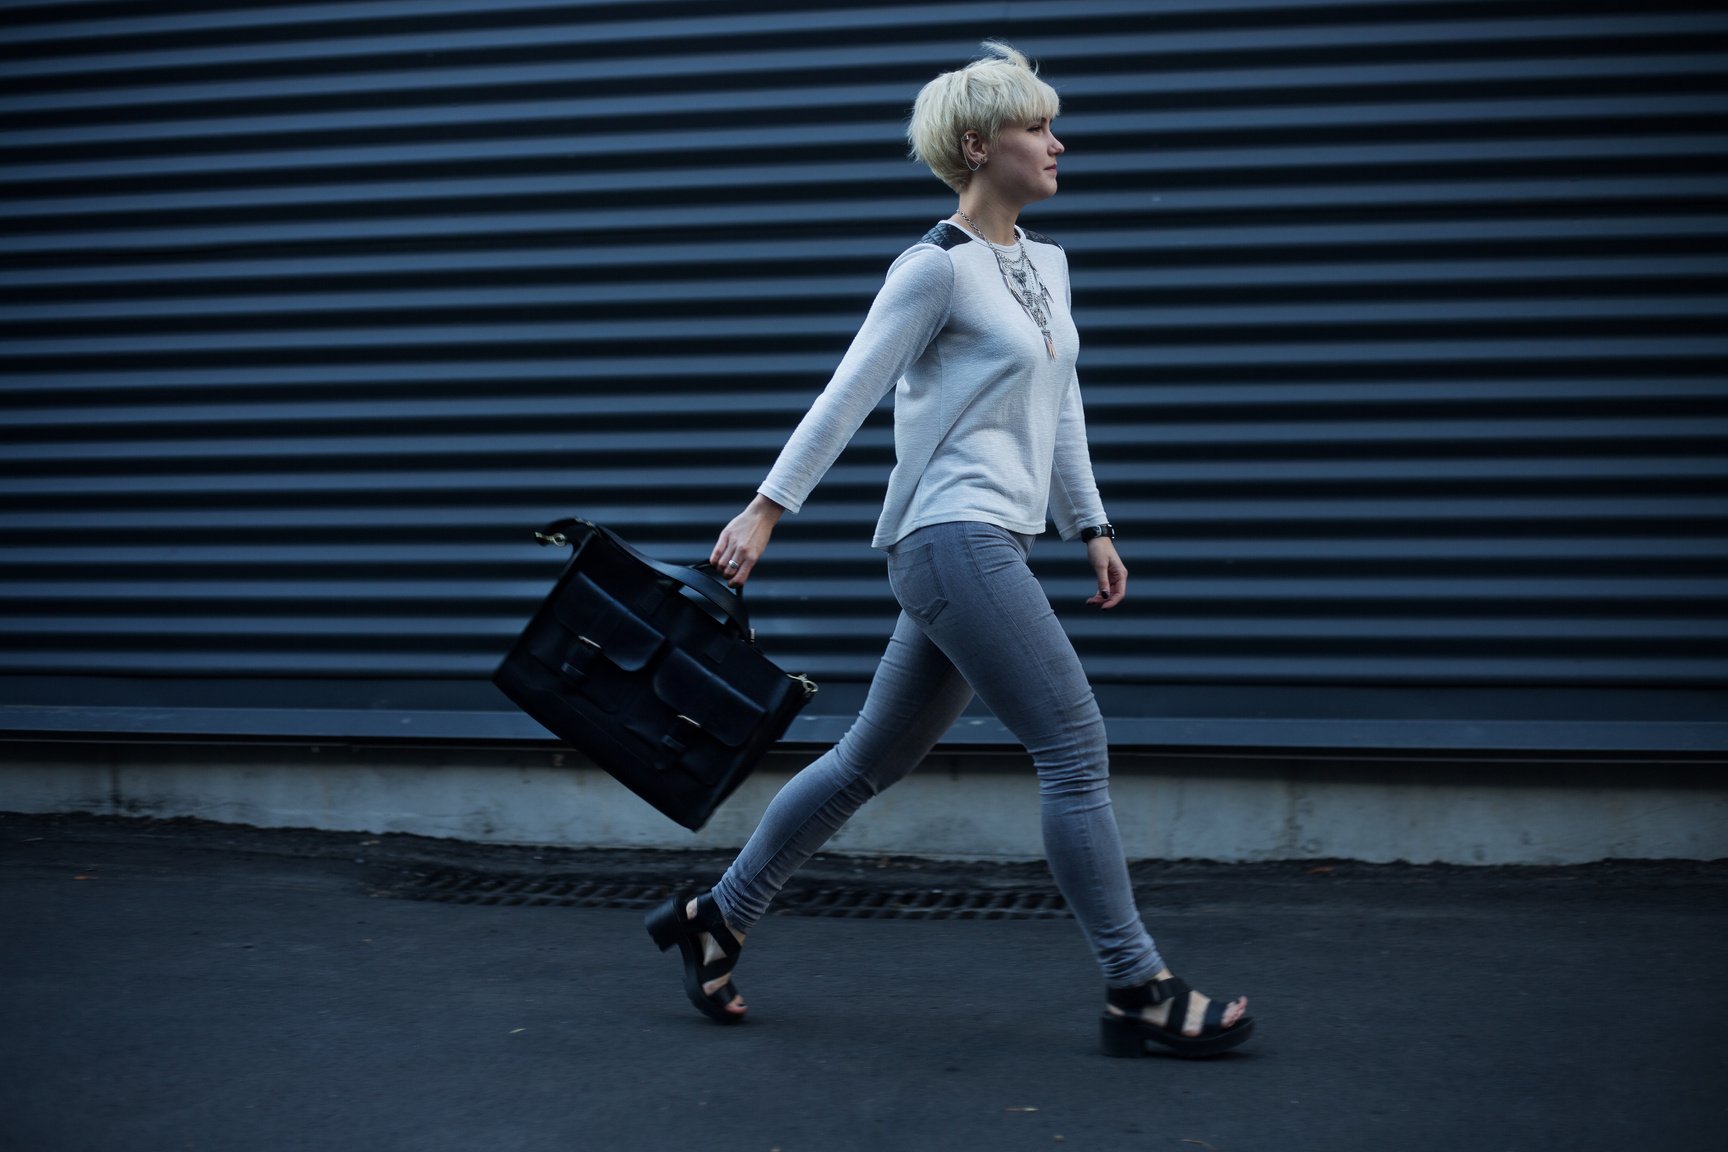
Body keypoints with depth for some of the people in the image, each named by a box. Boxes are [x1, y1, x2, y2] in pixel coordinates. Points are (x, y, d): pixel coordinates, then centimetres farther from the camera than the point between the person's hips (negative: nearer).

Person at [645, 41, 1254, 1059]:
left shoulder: (1048, 263, 16)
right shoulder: (937, 267, -9)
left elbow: (1063, 407, 23)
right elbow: (849, 394, -9)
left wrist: (1093, 526, 21)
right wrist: (766, 510, -9)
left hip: (991, 546, 9)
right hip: (953, 538, -9)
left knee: (874, 760, 14)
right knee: (1078, 751, -8)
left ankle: (717, 919, 26)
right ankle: (1140, 992, -1)